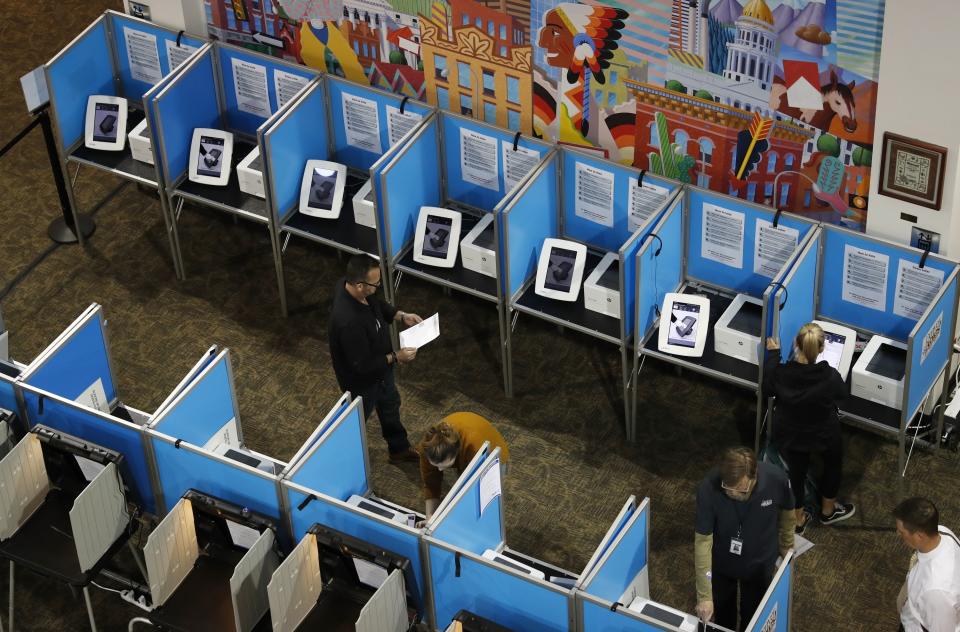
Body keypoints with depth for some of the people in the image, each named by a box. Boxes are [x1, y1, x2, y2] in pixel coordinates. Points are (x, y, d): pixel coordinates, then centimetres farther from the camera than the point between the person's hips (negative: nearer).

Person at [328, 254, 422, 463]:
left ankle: (399, 449, 56)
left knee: (390, 405, 30)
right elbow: (362, 365, -33)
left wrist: (402, 316, -7)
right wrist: (395, 357, -25)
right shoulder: (349, 322, -46)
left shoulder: (350, 285, -20)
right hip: (361, 380, -8)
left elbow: (378, 305, 4)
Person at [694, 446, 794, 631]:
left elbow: (786, 513, -9)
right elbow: (702, 541, -29)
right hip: (721, 562, 0)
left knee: (752, 616, 23)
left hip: (759, 564, 0)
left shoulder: (776, 480, -33)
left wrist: (786, 547, 9)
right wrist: (704, 596, -28)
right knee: (723, 614, 26)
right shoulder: (709, 489, -36)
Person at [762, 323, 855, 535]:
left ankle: (798, 519, 46)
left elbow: (767, 389, -5)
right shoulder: (830, 377, -33)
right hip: (823, 434, -1)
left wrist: (773, 354, 0)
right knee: (833, 461, 31)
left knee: (796, 472, 27)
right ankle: (828, 510, 49)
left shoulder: (780, 373, -30)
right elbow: (842, 394, -9)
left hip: (789, 434, 2)